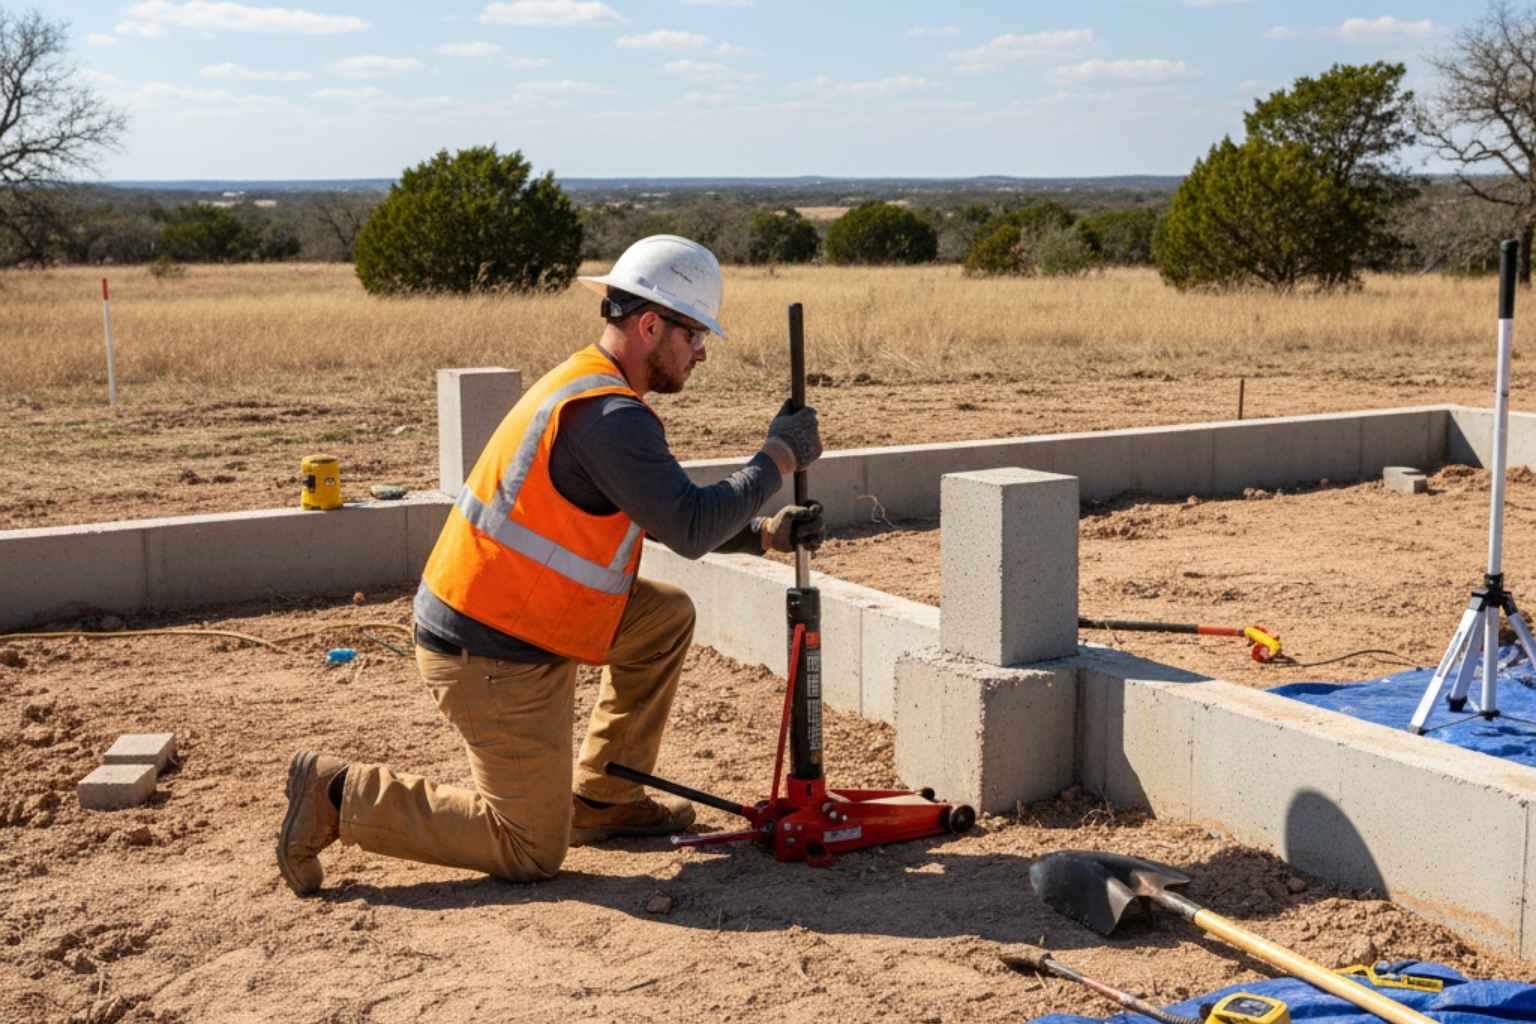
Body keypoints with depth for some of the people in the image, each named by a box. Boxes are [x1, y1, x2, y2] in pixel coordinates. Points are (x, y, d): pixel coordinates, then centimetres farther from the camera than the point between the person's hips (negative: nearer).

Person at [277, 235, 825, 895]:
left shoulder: (586, 388, 11)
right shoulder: (610, 415, -22)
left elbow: (667, 514, 19)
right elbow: (689, 530, -23)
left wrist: (764, 533, 9)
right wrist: (777, 458, -11)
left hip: (504, 620, 10)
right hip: (491, 660, -10)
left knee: (668, 616, 16)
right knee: (532, 852, 1)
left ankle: (602, 800, 23)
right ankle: (339, 796, 2)